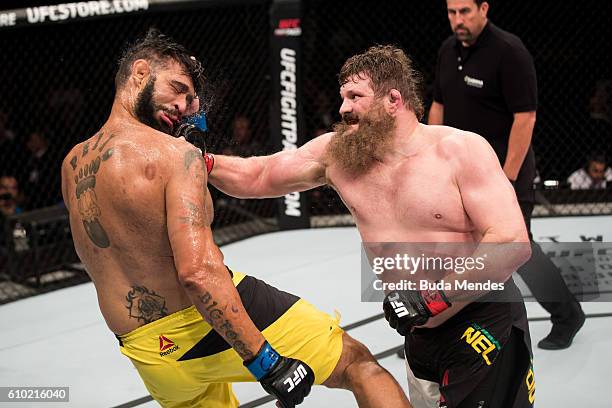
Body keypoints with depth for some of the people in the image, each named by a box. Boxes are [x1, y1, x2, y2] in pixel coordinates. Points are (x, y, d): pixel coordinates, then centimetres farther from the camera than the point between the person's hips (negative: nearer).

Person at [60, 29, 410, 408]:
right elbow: (197, 271, -27)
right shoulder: (176, 153, -16)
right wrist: (268, 364, -27)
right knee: (358, 362, 7)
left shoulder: (72, 165, 6)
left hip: (151, 357, 7)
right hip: (214, 323, -7)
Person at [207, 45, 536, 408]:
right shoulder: (337, 153, 0)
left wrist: (438, 297, -24)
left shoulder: (461, 150, -14)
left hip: (486, 326, -5)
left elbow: (513, 243, -20)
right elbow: (256, 177, 9)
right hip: (422, 334, 5)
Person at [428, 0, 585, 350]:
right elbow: (439, 107, 15)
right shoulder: (448, 51, 6)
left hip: (503, 169, -7)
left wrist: (507, 178, -22)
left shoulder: (509, 51, -18)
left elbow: (525, 117, -20)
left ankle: (567, 315, 22)